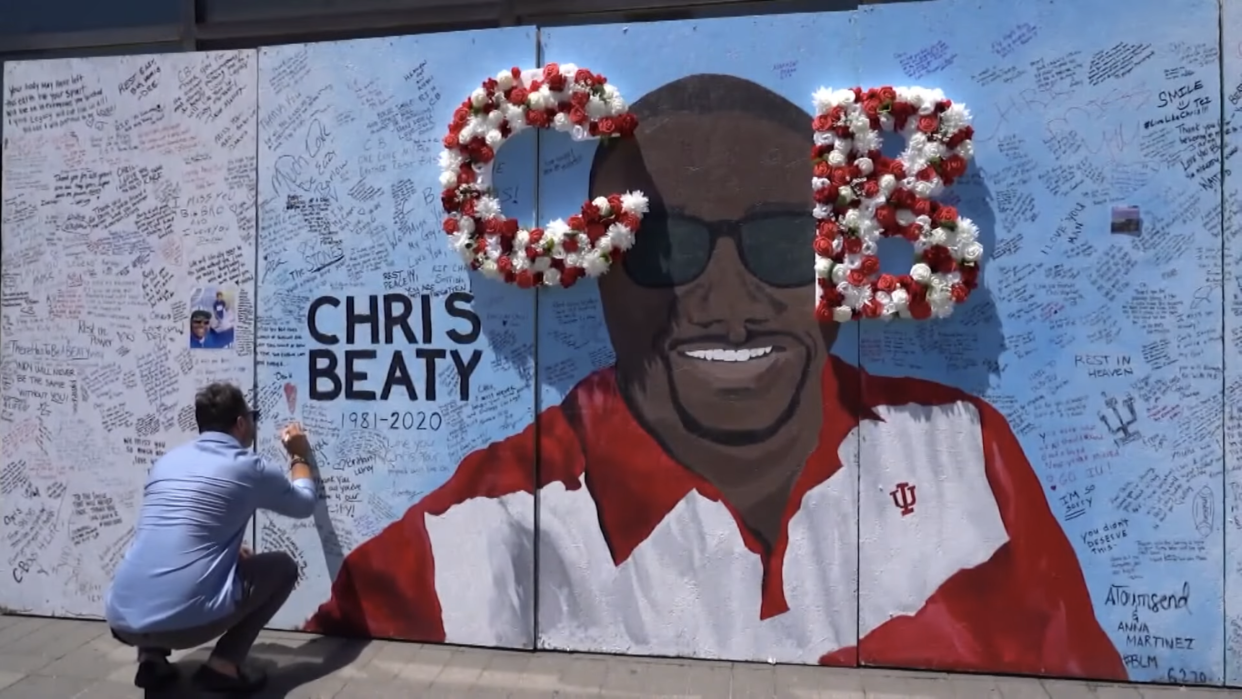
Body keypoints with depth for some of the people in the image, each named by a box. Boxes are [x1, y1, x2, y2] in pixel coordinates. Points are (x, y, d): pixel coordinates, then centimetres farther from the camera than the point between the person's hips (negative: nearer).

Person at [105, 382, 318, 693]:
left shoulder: (166, 461, 17)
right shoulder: (248, 467, 1)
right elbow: (305, 503, 20)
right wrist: (300, 456, 36)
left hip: (121, 620, 6)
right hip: (186, 621, -6)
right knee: (282, 566, 15)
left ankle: (151, 658, 19)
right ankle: (223, 665, 5)